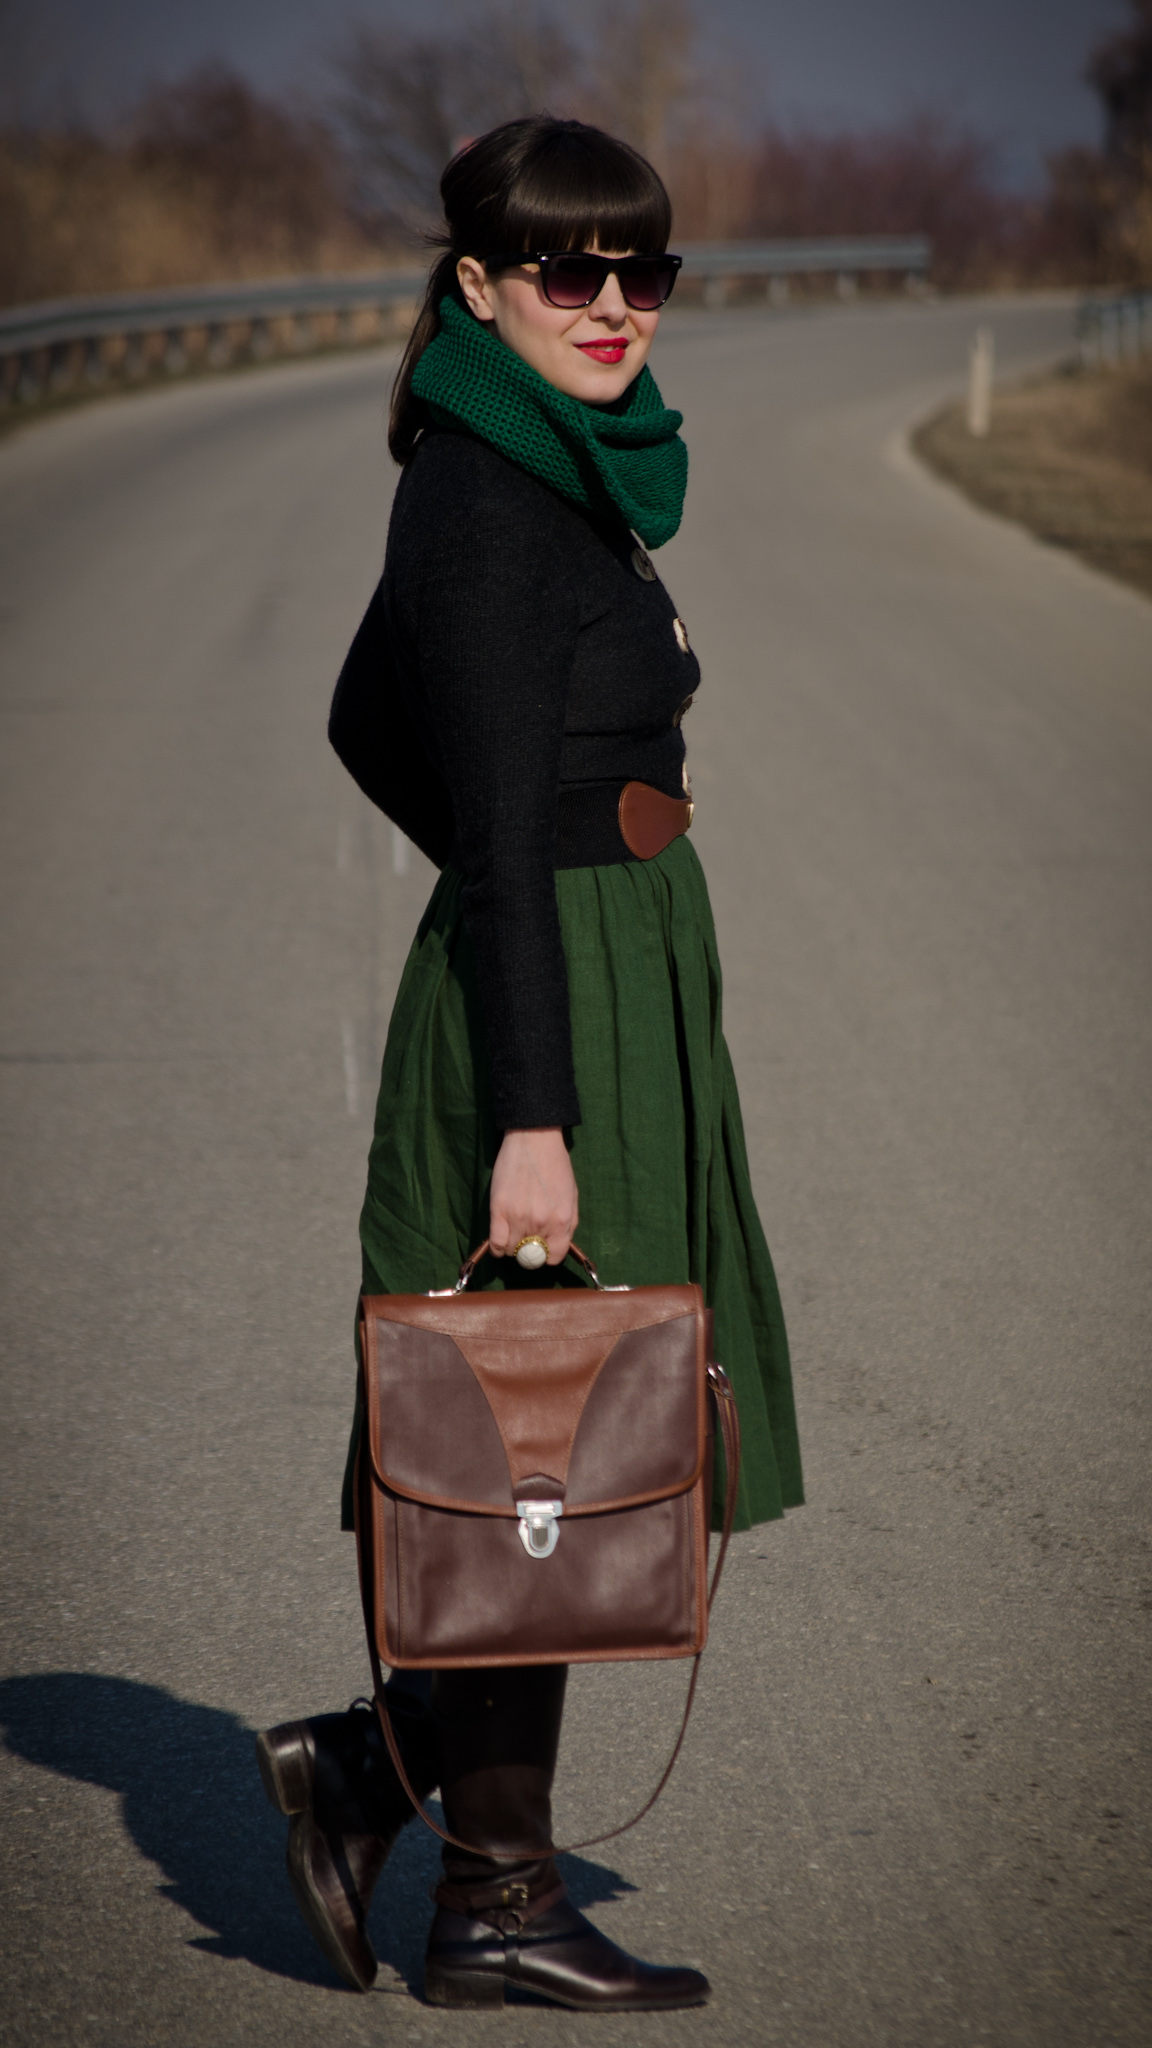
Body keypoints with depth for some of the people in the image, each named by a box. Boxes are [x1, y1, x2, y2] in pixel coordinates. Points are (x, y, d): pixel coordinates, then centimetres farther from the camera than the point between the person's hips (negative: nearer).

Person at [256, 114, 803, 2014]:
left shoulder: (552, 470, 13)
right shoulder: (489, 500, -16)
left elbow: (369, 725, 24)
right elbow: (495, 832, -22)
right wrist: (533, 1115, -25)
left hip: (609, 989, 10)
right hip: (545, 1014, -10)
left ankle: (371, 1763, 19)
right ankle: (496, 1901, 9)